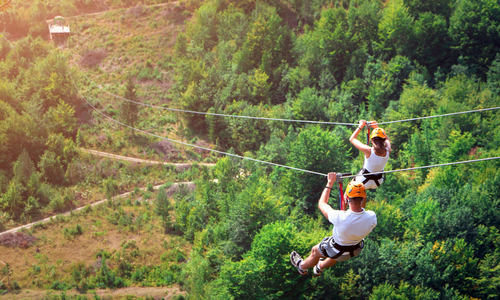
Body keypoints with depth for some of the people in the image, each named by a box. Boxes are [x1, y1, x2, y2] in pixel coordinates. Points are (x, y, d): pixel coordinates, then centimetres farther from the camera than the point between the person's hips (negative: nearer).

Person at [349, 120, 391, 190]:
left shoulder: (369, 151, -30)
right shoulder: (388, 151, -18)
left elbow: (352, 139, -14)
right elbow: (387, 139, 9)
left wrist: (360, 126, -5)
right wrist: (376, 127, 14)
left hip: (364, 182, -4)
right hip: (378, 183, 4)